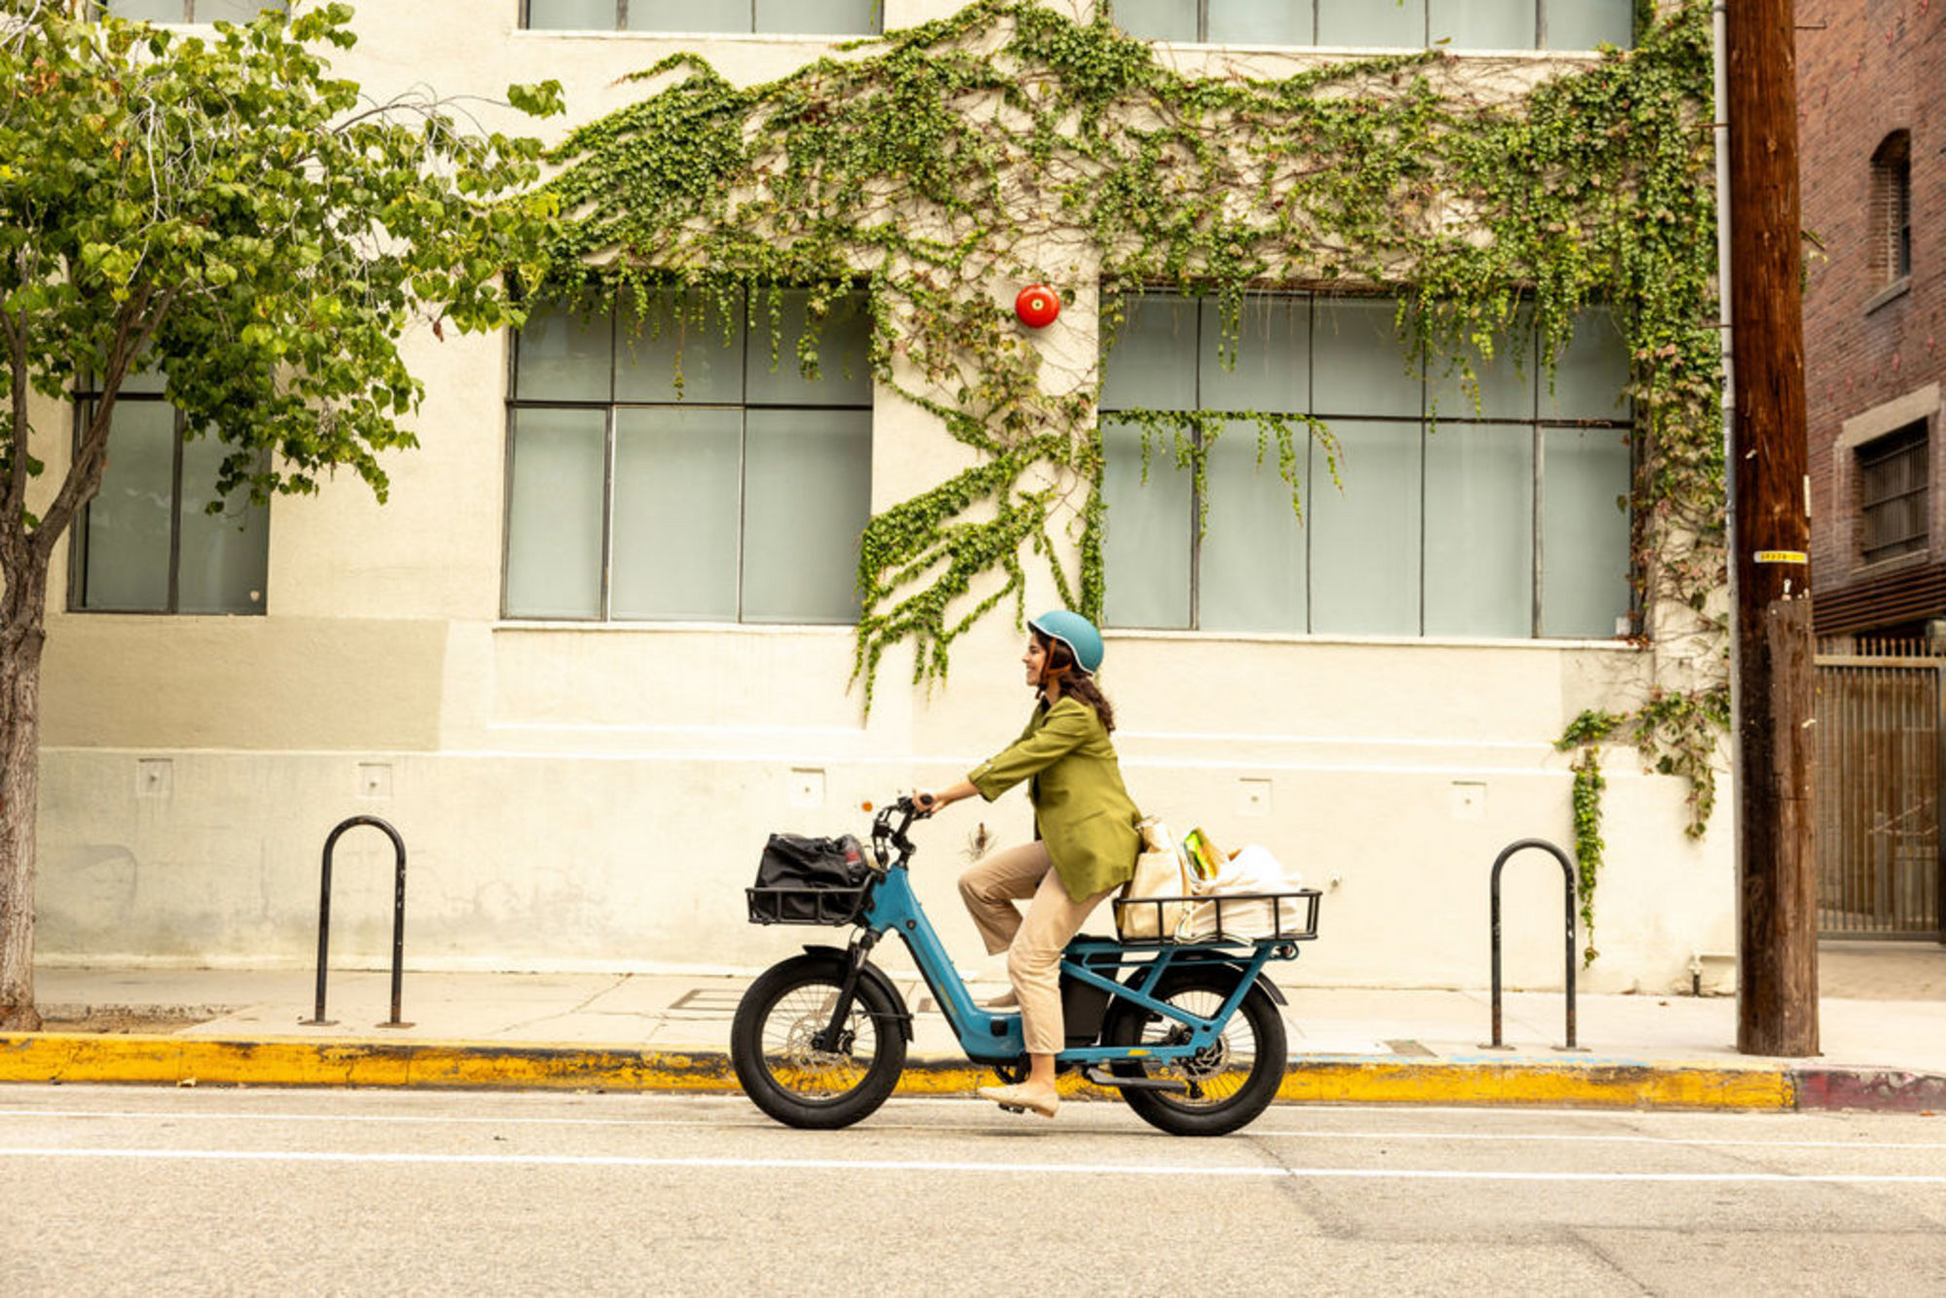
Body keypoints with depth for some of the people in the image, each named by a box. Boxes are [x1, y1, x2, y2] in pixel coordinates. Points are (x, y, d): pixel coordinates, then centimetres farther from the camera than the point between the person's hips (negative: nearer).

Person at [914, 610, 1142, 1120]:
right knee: (978, 882, 4)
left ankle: (1041, 1083, -9)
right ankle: (1033, 988, 12)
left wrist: (942, 796, -17)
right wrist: (944, 798, 8)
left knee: (1030, 958, -12)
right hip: (1064, 844, 10)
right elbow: (1009, 758, 16)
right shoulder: (1049, 710, 18)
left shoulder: (1077, 714, -14)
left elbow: (1014, 765, -19)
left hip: (1093, 848, -10)